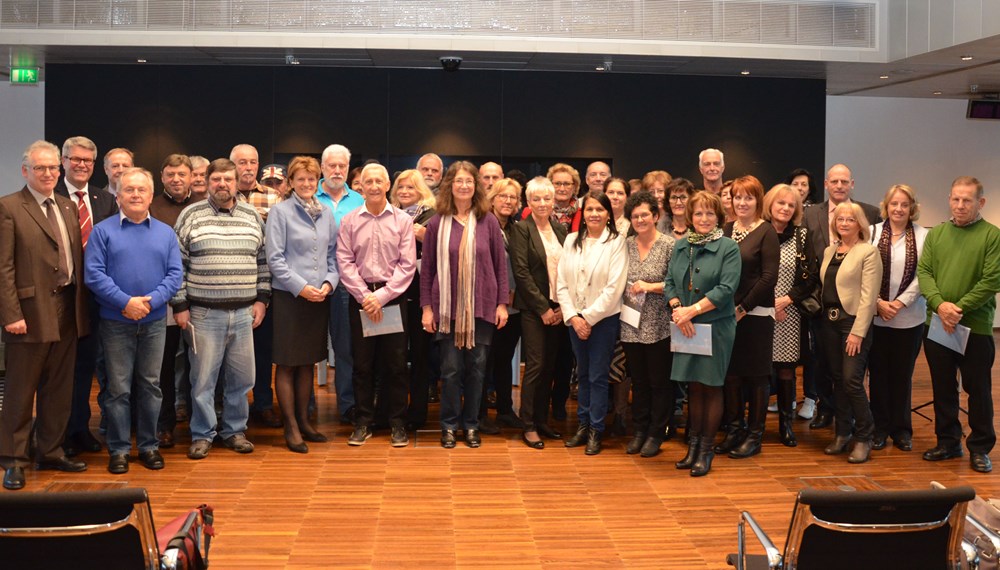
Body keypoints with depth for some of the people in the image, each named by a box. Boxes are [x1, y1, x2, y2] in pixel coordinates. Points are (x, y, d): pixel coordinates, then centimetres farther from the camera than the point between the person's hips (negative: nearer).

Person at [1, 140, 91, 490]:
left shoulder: (68, 207, 13)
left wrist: (82, 305, 7)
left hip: (67, 310, 6)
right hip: (30, 313, -6)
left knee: (58, 389, 13)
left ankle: (50, 452, 26)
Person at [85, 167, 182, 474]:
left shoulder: (166, 233, 8)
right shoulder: (103, 231, 0)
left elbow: (174, 274, 1)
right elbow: (93, 274, -8)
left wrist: (150, 301, -15)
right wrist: (126, 301, -18)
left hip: (155, 322, 2)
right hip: (116, 322, -2)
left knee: (150, 385, 9)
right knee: (119, 387, 2)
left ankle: (148, 445, 19)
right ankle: (119, 449, 11)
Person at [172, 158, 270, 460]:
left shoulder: (253, 217, 8)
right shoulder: (191, 216, -1)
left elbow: (263, 261, 13)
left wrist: (262, 299, 7)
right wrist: (180, 305, -4)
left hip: (244, 313, 3)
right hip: (204, 313, -3)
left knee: (241, 377, 8)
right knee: (203, 378, 2)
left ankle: (234, 430, 23)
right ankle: (202, 434, 15)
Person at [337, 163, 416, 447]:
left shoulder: (403, 220, 1)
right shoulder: (349, 221, 4)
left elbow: (407, 265, -4)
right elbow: (345, 262, 0)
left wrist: (381, 296, -11)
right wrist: (365, 296, -9)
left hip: (393, 297, -1)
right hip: (360, 297, 1)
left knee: (395, 362, 2)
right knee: (362, 362, 5)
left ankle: (397, 423, 12)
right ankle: (363, 423, 15)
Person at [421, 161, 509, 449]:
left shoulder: (488, 222, 1)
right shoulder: (437, 223, 0)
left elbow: (500, 264, 4)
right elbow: (427, 268, 2)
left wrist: (502, 303, 0)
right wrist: (427, 307, -1)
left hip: (482, 307, 1)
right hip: (448, 307, -1)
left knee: (476, 367, 6)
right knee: (451, 368, 2)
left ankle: (471, 424, 19)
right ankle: (449, 424, 16)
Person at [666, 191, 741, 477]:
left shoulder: (728, 247, -6)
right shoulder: (680, 246, 9)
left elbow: (726, 289, -14)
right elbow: (669, 282, 8)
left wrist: (693, 310, -17)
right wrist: (677, 309, -10)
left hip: (716, 326, -4)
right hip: (686, 328, 4)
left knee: (711, 386, 3)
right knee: (693, 386, 10)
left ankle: (706, 450, 12)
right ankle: (693, 445, 21)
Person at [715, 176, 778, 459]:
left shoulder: (766, 232, -6)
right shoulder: (726, 230, 9)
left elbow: (769, 277, -11)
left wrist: (743, 308, -11)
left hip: (755, 315, -5)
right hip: (726, 313, 5)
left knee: (755, 373, 3)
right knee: (730, 372, 8)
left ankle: (755, 434, 12)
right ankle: (734, 430, 20)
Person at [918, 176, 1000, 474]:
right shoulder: (935, 234, 9)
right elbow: (923, 272, 2)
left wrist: (960, 308, -17)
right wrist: (940, 304, -14)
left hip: (976, 327, -4)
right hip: (936, 325, 4)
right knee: (943, 388, 13)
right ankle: (947, 442, 25)